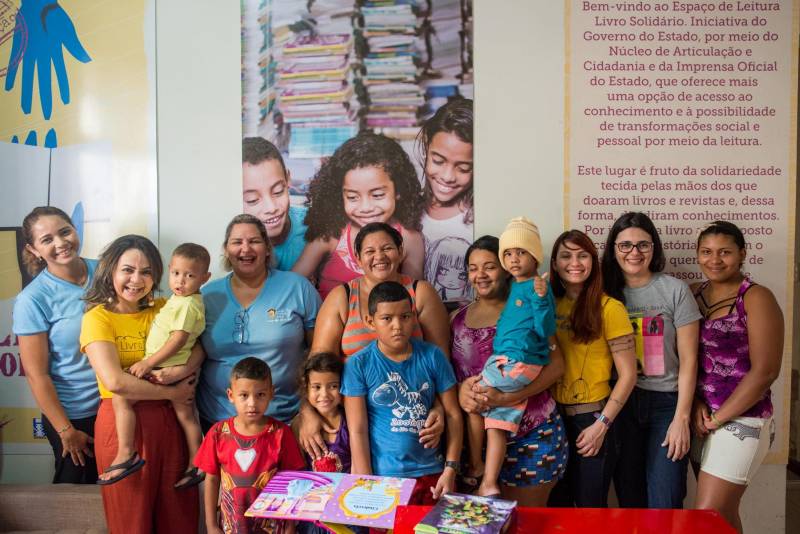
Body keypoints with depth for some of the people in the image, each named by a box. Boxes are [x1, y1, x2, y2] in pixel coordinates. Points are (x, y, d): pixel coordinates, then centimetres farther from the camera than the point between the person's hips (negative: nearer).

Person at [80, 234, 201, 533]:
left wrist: (183, 370, -21)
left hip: (169, 419, 4)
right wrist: (172, 393, -13)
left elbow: (197, 348, -1)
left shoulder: (163, 309, 7)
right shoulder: (97, 317, -8)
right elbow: (114, 381, -19)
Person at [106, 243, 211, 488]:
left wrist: (148, 363, -23)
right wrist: (149, 363, 17)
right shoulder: (179, 299, 12)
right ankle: (196, 465, 26)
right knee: (186, 415, 16)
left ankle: (125, 454, -8)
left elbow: (178, 339, -25)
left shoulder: (187, 305, -19)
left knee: (121, 397, -10)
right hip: (178, 369, 10)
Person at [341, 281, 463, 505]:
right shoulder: (358, 365, -7)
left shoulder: (432, 356, -1)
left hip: (432, 474, 3)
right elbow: (357, 431, -8)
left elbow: (453, 415, 2)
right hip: (384, 478, -2)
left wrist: (450, 470, -4)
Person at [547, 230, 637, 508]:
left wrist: (601, 425, -13)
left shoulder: (609, 308, -10)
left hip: (591, 420, -4)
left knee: (590, 508, 8)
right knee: (555, 506, 17)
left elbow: (628, 375, -10)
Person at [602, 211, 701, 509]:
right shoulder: (606, 293, 4)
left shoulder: (675, 290, -3)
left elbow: (688, 360, -3)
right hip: (620, 404, 2)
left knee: (664, 506, -4)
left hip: (666, 403, -2)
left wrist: (681, 418, -8)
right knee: (629, 501, 11)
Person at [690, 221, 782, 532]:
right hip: (700, 421, 5)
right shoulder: (694, 295, 8)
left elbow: (764, 371, -15)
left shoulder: (756, 298, -9)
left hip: (740, 421, -5)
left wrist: (718, 418, -12)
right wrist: (697, 406, -7)